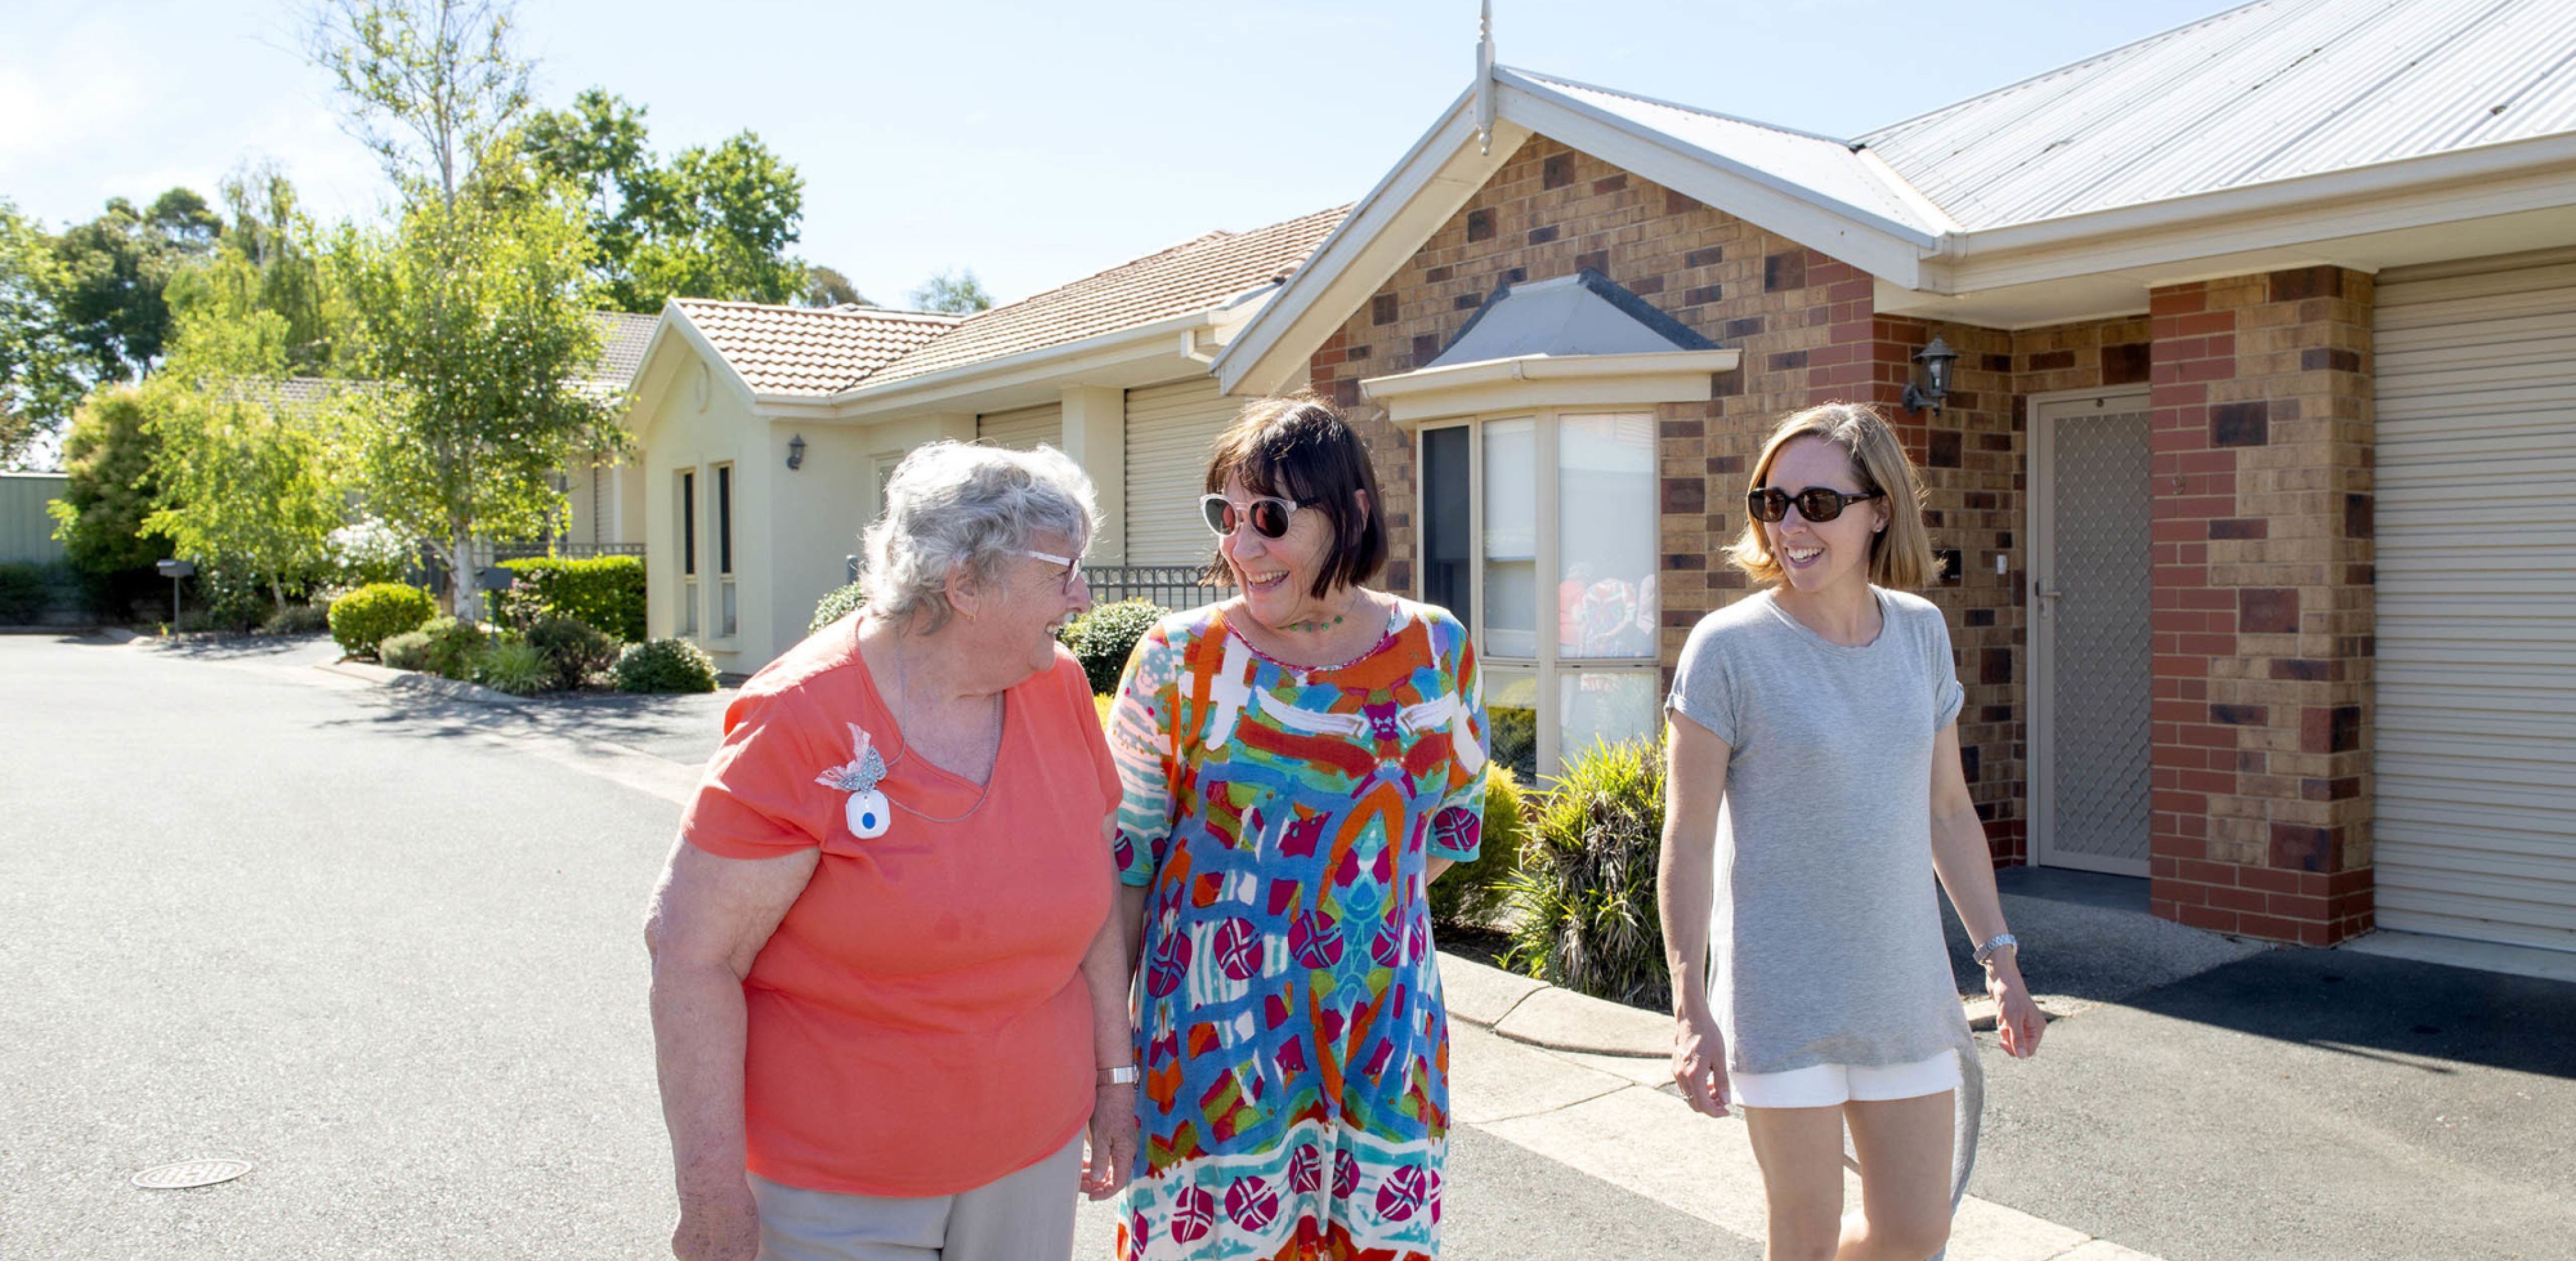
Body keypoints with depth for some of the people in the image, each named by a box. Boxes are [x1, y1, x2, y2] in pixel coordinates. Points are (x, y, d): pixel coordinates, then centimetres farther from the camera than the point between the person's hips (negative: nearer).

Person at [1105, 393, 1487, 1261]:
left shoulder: (1435, 653, 0)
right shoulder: (1179, 661, -6)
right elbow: (1122, 863, -3)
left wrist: (1359, 906, 2)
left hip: (1382, 1037, 2)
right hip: (1211, 1044, -2)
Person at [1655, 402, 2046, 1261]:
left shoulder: (1920, 632, 4)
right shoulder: (1730, 647, -12)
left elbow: (1947, 811, 13)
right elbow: (1688, 840, -11)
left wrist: (1999, 957, 13)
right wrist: (1690, 1008, -15)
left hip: (1904, 987, 5)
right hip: (1783, 997, -5)